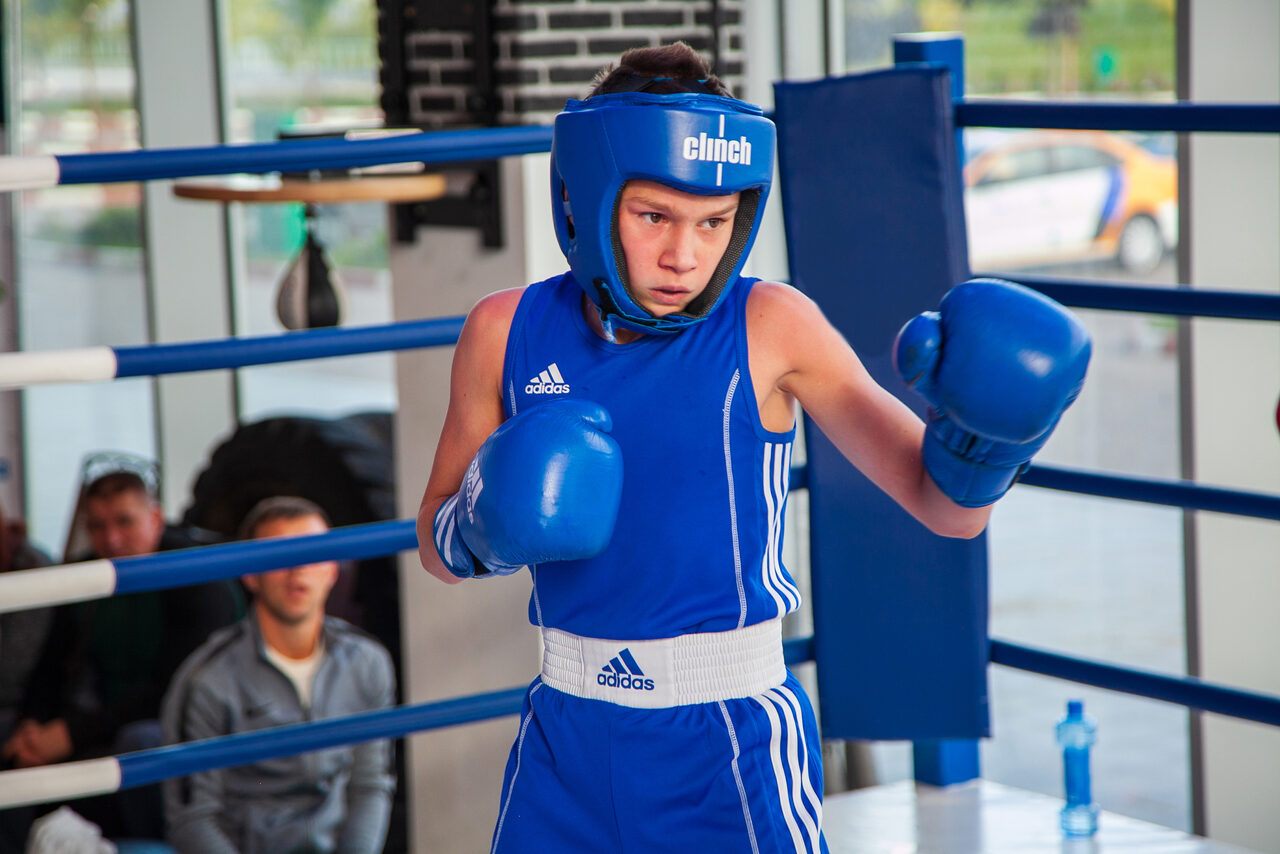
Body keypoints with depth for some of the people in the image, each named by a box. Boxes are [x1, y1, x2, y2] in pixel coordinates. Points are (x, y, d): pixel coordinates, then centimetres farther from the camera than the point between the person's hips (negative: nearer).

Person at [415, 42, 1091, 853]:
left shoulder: (771, 326, -9)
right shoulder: (509, 331, -2)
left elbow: (950, 506, -9)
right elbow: (438, 545, 8)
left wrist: (981, 427, -30)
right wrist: (485, 531, -14)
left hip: (733, 747, -3)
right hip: (569, 739, 3)